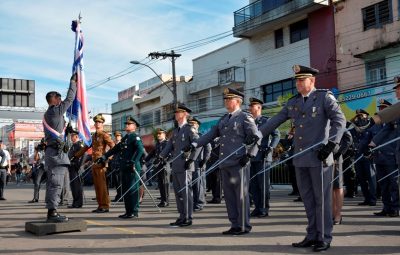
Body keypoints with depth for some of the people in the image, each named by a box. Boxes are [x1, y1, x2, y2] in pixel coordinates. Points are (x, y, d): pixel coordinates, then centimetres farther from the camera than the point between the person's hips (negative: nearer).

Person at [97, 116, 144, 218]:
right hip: (124, 167, 9)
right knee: (125, 190, 11)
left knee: (132, 189, -6)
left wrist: (133, 162, -29)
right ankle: (128, 211, 18)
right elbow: (115, 149, 26)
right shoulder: (125, 138, 21)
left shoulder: (135, 137, -6)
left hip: (132, 168, -9)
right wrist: (104, 157, 21)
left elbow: (140, 149, -21)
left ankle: (134, 212, -1)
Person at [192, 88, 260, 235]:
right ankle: (235, 225, 17)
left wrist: (249, 155, -14)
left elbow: (257, 138, -6)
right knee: (229, 195, 9)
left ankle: (244, 226, 6)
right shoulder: (223, 119, 20)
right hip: (225, 163, 7)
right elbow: (210, 135, 16)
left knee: (241, 194, -2)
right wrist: (195, 145, 5)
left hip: (239, 162, -7)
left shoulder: (245, 117, -1)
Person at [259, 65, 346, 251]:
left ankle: (324, 238, 11)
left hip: (319, 157, -6)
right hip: (300, 158, 6)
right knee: (308, 199, 11)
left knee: (321, 199, 1)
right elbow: (275, 121, 14)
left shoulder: (325, 97, -2)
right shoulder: (293, 102, 14)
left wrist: (331, 144, -18)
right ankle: (312, 236, 22)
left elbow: (340, 120, -10)